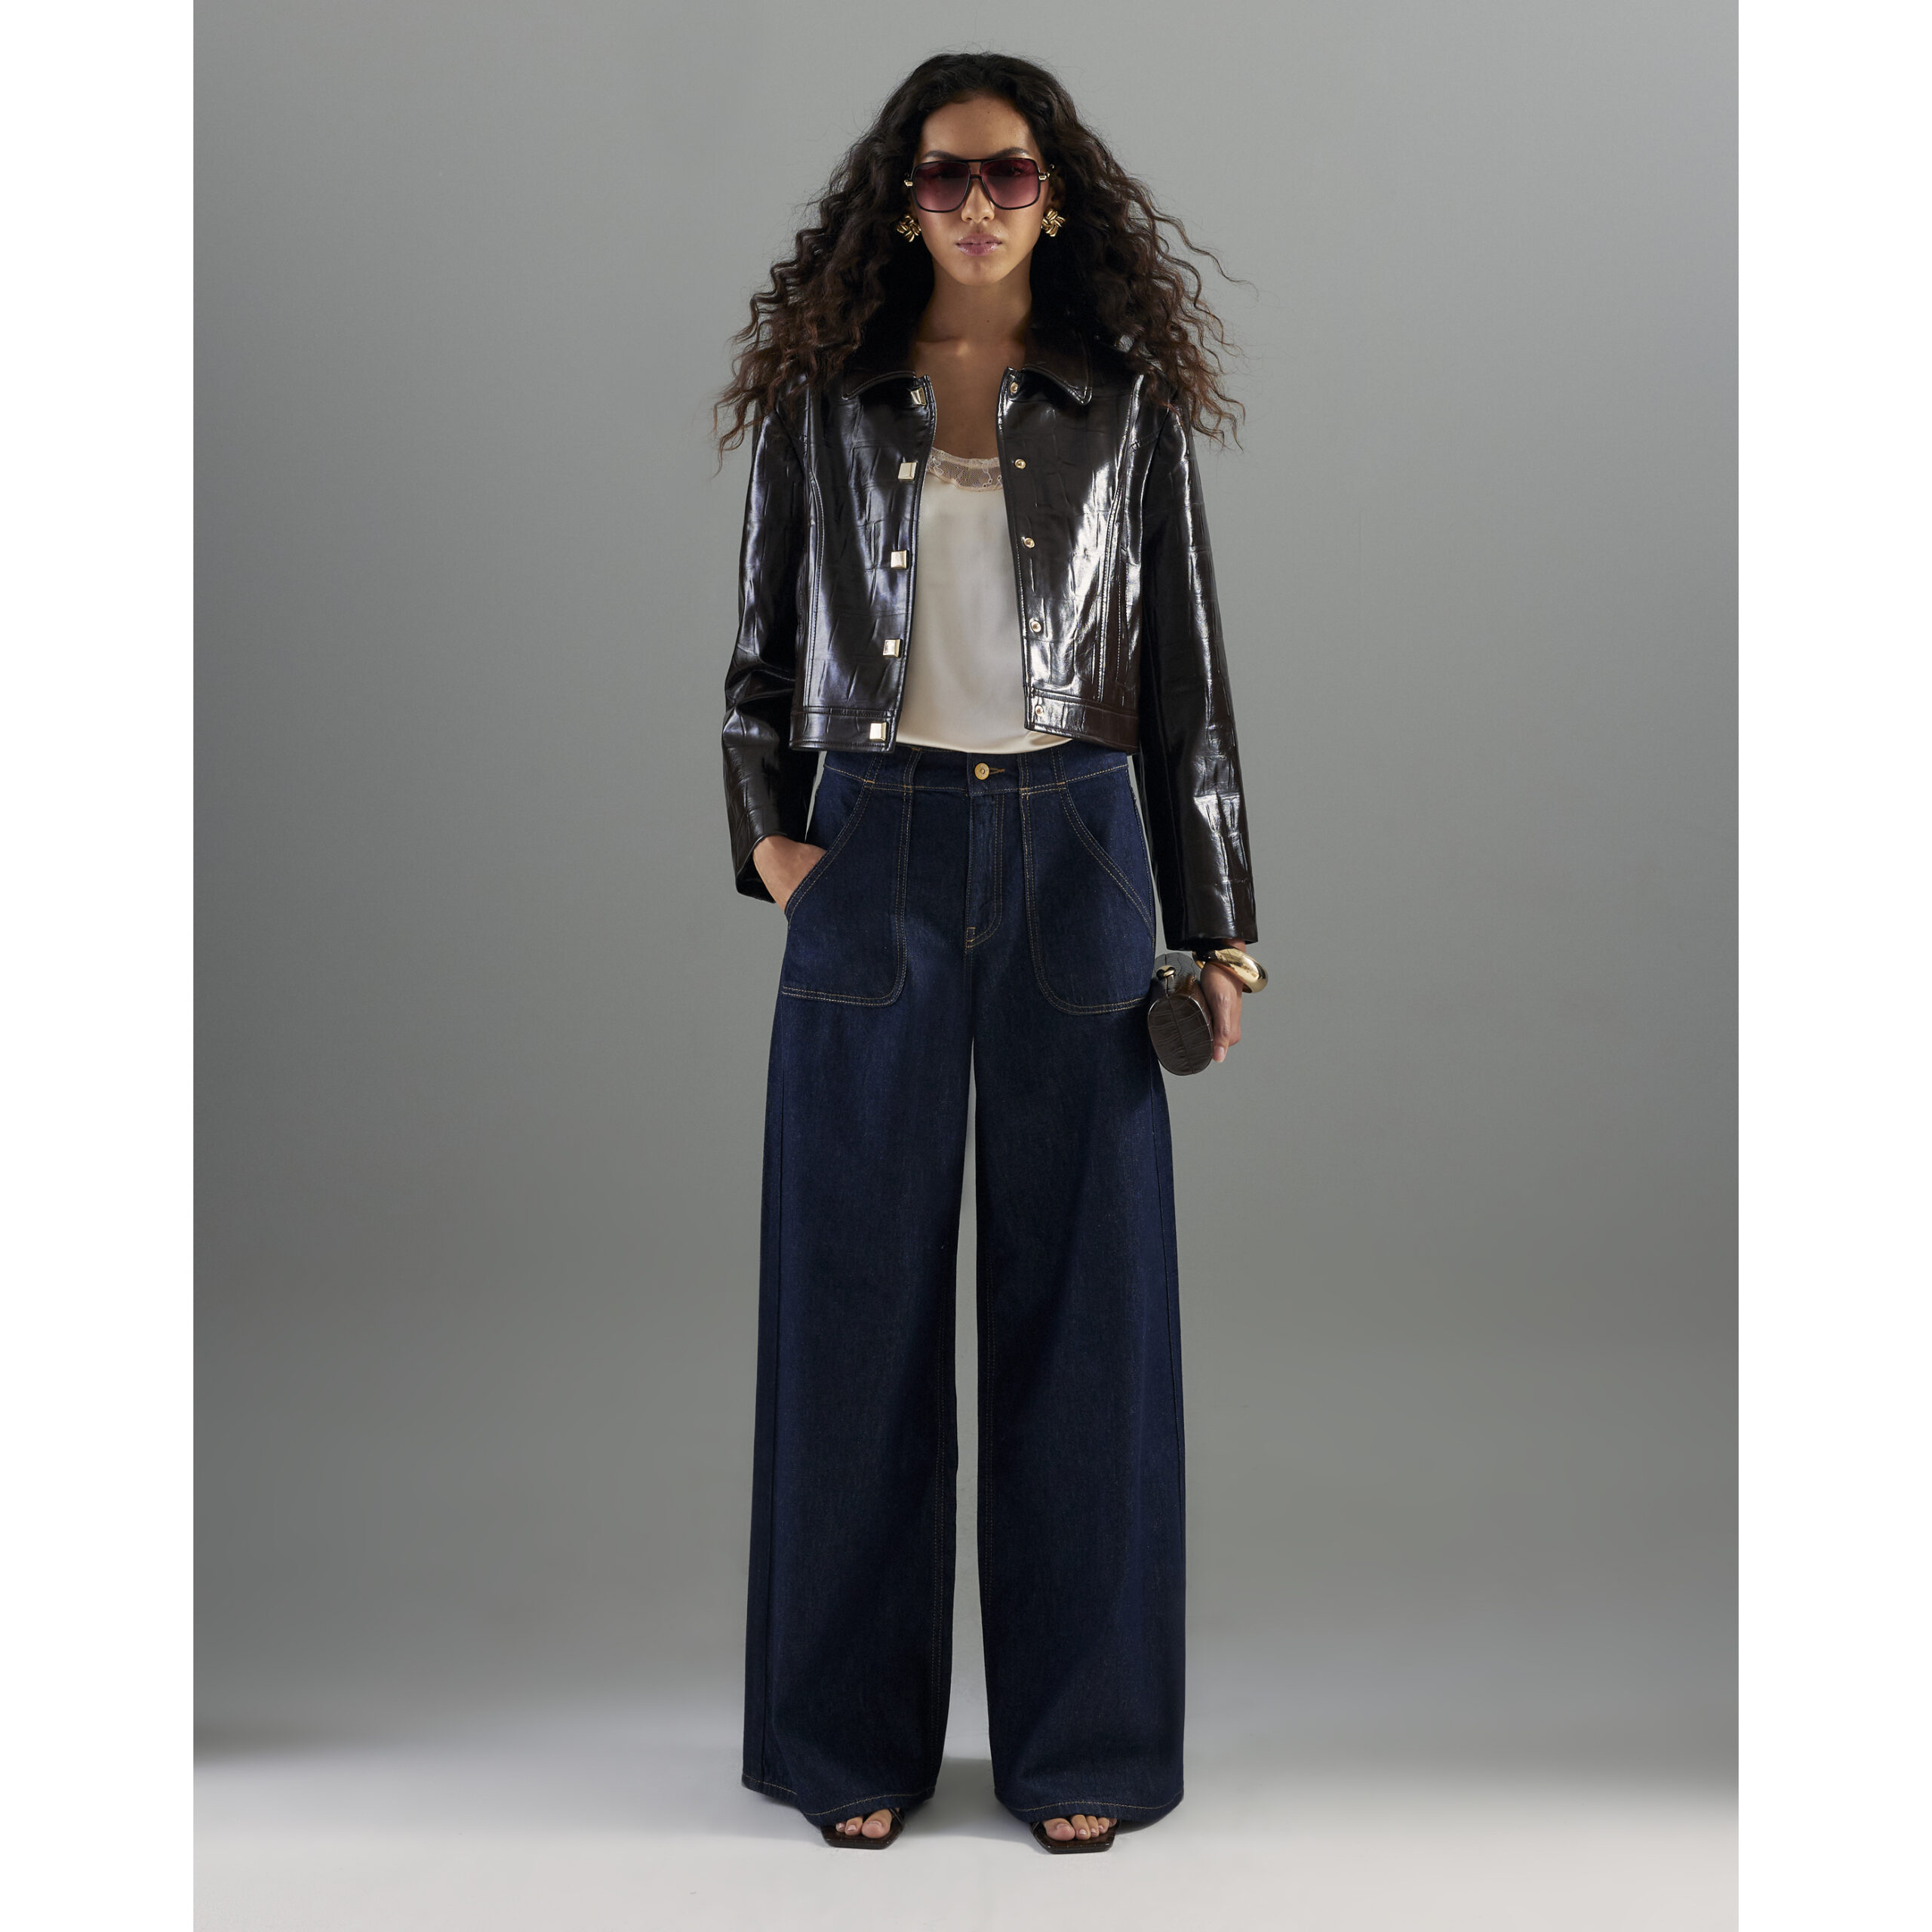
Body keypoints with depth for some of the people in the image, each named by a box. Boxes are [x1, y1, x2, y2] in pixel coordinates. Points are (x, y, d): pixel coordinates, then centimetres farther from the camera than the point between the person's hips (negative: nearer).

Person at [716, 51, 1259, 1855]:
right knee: (860, 1294, 4)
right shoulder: (824, 403, 7)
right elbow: (762, 645, 14)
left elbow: (1185, 673, 7)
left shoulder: (1126, 407, 6)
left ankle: (1080, 1738, 18)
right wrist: (763, 831, -1)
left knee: (1082, 1292, 3)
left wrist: (1217, 925, 4)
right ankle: (857, 1735, 19)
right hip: (876, 860, 0)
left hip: (1075, 858, 0)